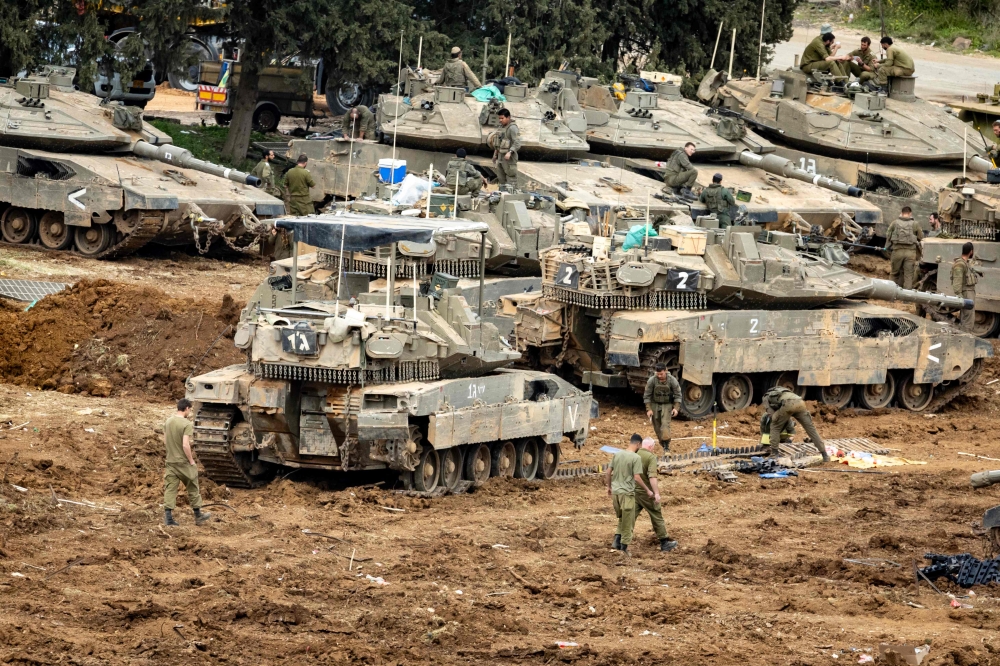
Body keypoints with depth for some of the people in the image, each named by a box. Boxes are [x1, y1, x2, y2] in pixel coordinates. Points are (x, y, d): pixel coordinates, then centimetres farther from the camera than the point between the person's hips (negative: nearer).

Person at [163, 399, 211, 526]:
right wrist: (191, 460, -12)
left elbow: (165, 442, 10)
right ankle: (198, 515, 22)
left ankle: (168, 517, 0)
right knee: (192, 489, 11)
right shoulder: (187, 425, -18)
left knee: (170, 489, 6)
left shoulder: (168, 422, 3)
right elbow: (185, 445, -23)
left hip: (170, 461, 5)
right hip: (184, 462, -5)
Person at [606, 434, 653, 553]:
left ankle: (617, 539, 11)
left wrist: (609, 487, 24)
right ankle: (624, 546, 11)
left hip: (615, 492, 6)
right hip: (627, 493, -6)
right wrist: (647, 490, -3)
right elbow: (637, 478, -15)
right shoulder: (636, 458, -12)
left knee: (622, 518, 23)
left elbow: (608, 473, 9)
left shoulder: (617, 454, 6)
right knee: (627, 522, 6)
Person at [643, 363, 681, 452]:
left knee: (665, 424, -18)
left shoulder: (672, 380, -15)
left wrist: (676, 408, -13)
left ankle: (666, 446, -18)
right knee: (657, 426, 4)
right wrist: (648, 409, -9)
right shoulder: (652, 380, -14)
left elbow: (678, 395, -5)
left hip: (667, 405, -2)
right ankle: (662, 443, 23)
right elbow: (647, 395, -6)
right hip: (655, 405, 2)